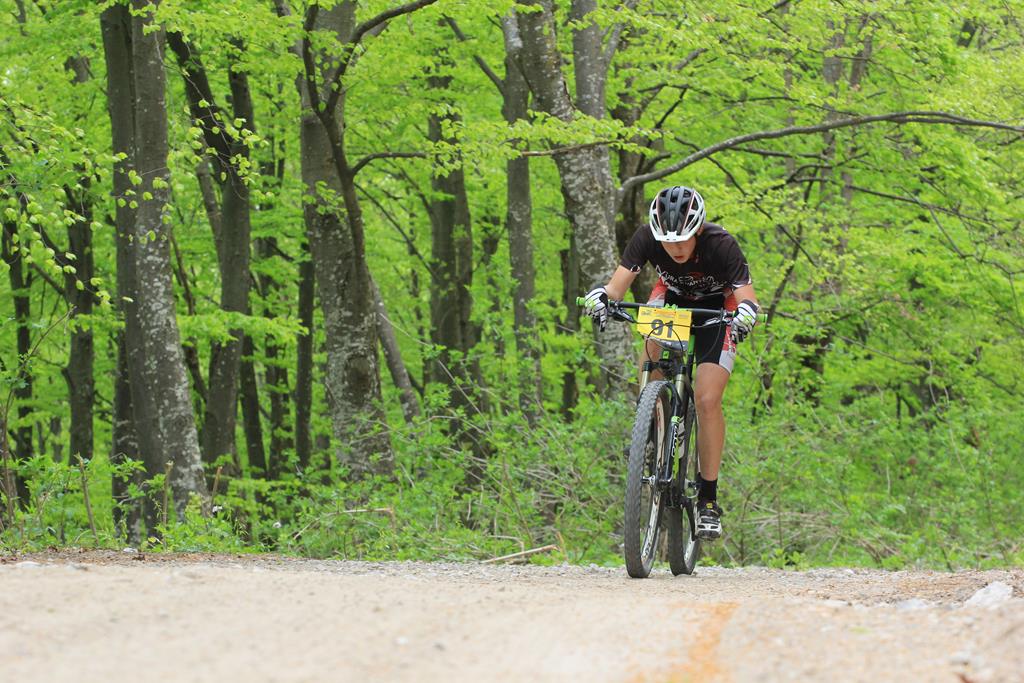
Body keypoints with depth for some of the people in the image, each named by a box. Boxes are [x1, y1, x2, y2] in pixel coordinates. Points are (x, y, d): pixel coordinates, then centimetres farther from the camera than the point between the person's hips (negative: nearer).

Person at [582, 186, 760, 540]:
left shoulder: (721, 245, -34)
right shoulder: (647, 237, -27)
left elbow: (747, 298, -39)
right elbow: (618, 284, -32)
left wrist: (745, 313, -62)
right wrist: (601, 297, -54)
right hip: (673, 296, 3)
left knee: (706, 400, -17)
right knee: (652, 340, -33)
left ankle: (708, 500, -6)